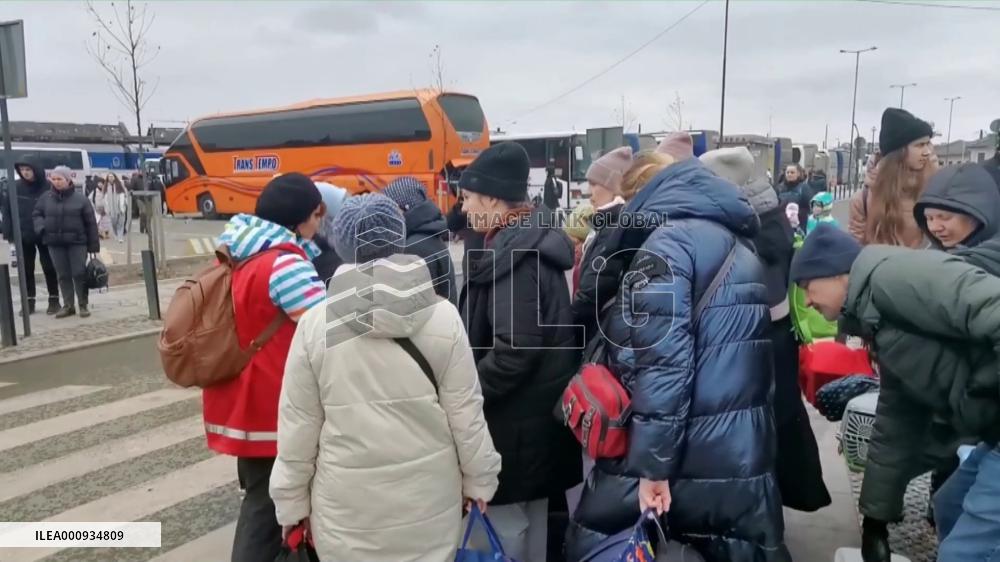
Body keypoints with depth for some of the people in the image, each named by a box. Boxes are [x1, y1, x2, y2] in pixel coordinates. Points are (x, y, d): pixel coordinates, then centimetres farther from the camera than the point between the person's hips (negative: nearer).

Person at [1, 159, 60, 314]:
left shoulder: (48, 187, -8)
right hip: (23, 236, 2)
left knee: (49, 268, 6)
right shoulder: (13, 188, -2)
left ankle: (54, 300, 16)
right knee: (26, 270, 8)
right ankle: (29, 301, 17)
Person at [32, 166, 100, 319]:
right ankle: (68, 305, 17)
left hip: (77, 242, -3)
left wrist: (94, 245, -4)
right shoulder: (46, 197, 6)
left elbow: (91, 223, -1)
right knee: (63, 275, 8)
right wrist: (41, 228, -6)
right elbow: (37, 214, 17)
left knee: (79, 274, -3)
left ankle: (83, 305, 8)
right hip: (55, 243, 3)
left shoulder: (80, 198, -3)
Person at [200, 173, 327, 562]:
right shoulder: (284, 262, -20)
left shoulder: (237, 252, 8)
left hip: (241, 400, 9)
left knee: (260, 497, 21)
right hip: (271, 407, -8)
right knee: (269, 504, 7)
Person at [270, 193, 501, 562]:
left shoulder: (315, 323, -9)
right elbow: (466, 413, -4)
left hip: (347, 502, 0)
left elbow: (297, 426, -3)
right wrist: (478, 480, 10)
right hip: (429, 496, 1)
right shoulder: (442, 316, -9)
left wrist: (292, 503, 10)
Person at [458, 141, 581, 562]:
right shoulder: (533, 243, 10)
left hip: (514, 420, -10)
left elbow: (514, 349, -28)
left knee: (506, 525, 4)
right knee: (530, 521, 21)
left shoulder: (512, 253, -20)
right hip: (537, 410, 10)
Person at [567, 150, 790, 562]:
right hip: (741, 455, 8)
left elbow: (662, 358, -20)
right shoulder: (738, 244, 16)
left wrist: (653, 461, -19)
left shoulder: (668, 241, -11)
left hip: (685, 453, -7)